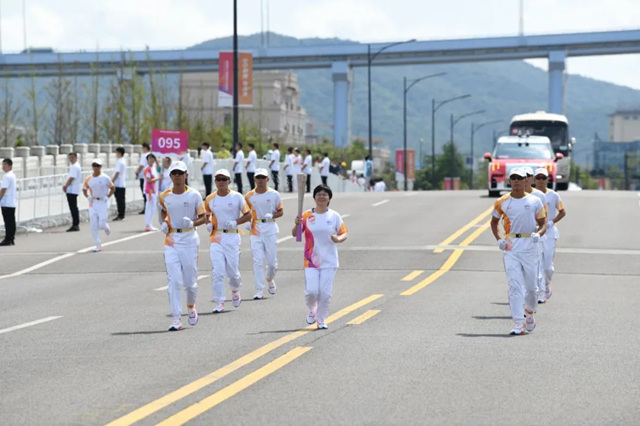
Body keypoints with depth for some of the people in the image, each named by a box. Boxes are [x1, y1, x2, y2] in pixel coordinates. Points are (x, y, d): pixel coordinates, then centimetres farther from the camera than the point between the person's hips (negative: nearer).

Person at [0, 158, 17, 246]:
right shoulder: (12, 175, 15)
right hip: (12, 203, 9)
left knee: (8, 222, -6)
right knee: (11, 222, 9)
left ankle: (8, 239, -5)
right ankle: (11, 239, 12)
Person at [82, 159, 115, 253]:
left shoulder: (105, 178, -5)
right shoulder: (88, 179, 5)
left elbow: (113, 188, 5)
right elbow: (84, 189, 19)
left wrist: (107, 197, -7)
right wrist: (88, 197, 2)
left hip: (103, 203, -3)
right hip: (92, 203, 3)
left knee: (101, 224, -10)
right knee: (93, 225, -3)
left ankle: (106, 227, 29)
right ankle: (98, 246, 4)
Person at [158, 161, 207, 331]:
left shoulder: (194, 195, -2)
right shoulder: (164, 196, 5)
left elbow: (203, 218, 0)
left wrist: (192, 223, -20)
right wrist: (164, 223, 5)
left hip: (190, 240, -1)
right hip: (171, 241, 1)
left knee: (190, 281, 4)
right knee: (173, 281, -10)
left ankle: (191, 306, 37)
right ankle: (176, 319, -9)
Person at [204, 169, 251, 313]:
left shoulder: (237, 197, -1)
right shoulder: (210, 199, 5)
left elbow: (248, 215, 3)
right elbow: (207, 214, 21)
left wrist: (235, 223, -12)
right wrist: (208, 224, 0)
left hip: (232, 237, -1)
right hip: (216, 237, 1)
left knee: (232, 271, 3)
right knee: (217, 271, -9)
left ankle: (235, 291, 37)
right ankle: (219, 303, -5)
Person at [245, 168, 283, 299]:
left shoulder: (274, 194, 0)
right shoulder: (249, 196, 3)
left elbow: (280, 212, 6)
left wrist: (271, 216, -13)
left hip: (270, 229, 0)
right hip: (256, 230, 0)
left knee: (272, 261, 4)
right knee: (257, 261, -6)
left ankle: (270, 280, 36)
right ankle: (259, 291, -4)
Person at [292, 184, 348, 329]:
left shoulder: (334, 216, 1)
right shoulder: (307, 216, -1)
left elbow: (345, 233, 6)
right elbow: (294, 234, -2)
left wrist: (339, 239, -17)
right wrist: (297, 224, -24)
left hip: (329, 261, 0)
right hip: (311, 260, 0)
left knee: (325, 292, -1)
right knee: (311, 291, -7)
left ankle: (321, 319, 14)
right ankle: (312, 310, 24)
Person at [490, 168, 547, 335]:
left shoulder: (535, 201, 4)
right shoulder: (502, 202, 5)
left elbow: (543, 224, 9)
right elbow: (494, 222, 18)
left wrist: (538, 234, -13)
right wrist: (498, 239, 3)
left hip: (530, 245, 0)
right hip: (510, 246, 0)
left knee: (531, 286, 7)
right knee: (515, 285, -9)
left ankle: (530, 314, 34)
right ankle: (518, 324, -12)